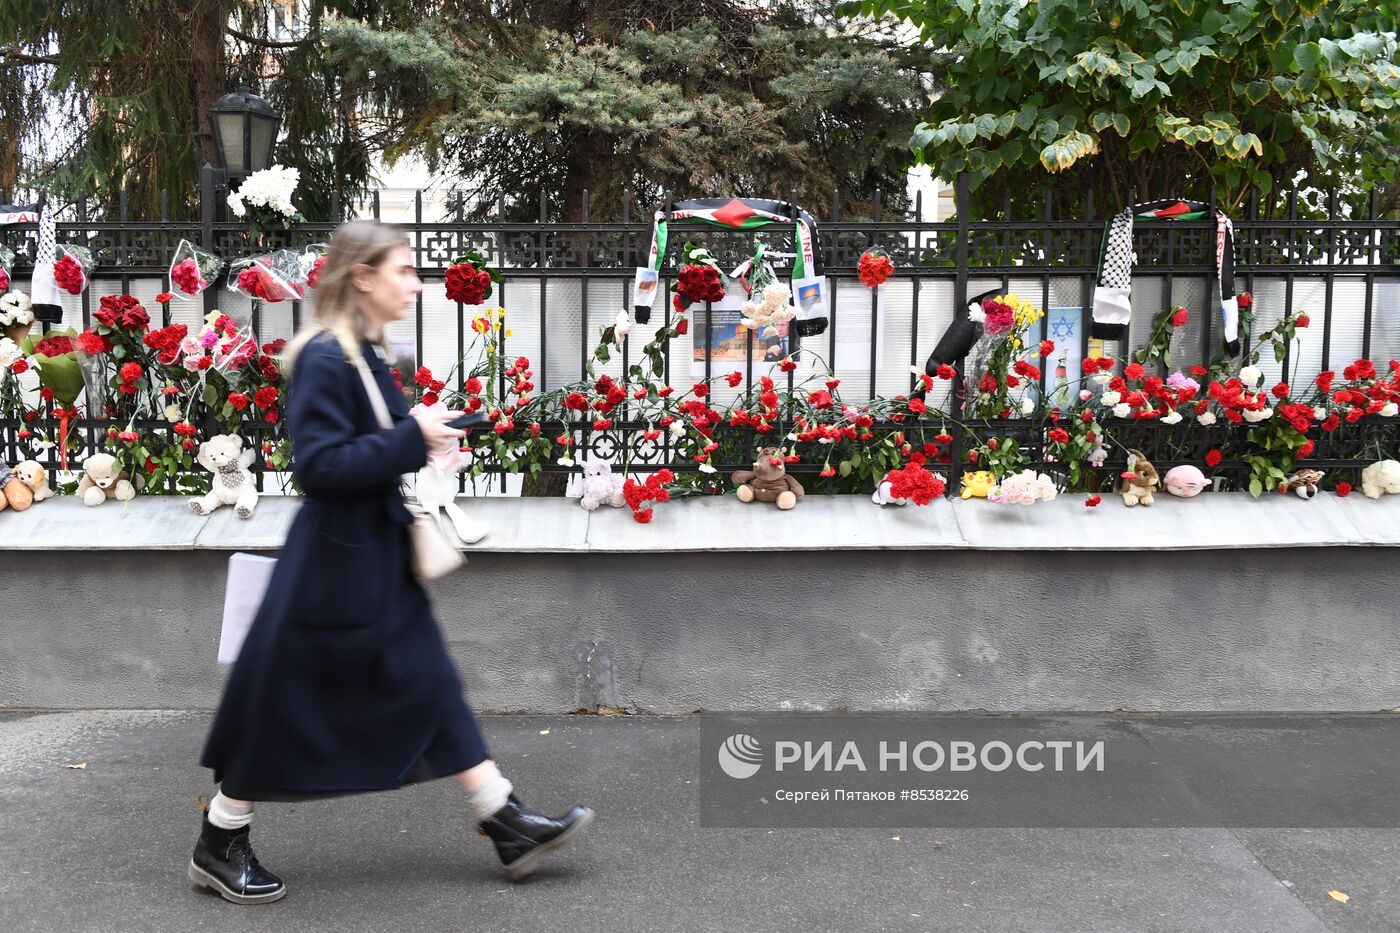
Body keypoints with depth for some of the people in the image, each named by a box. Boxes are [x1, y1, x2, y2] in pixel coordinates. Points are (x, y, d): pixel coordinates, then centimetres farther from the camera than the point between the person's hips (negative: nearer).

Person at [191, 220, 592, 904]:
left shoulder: (366, 357, 10)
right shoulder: (324, 360, -19)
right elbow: (318, 466, -25)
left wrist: (421, 444, 6)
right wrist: (411, 440, -24)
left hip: (380, 563, 9)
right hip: (331, 569, -9)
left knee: (430, 687, 11)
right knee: (284, 703, 5)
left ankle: (509, 827, 17)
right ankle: (218, 847, 24)